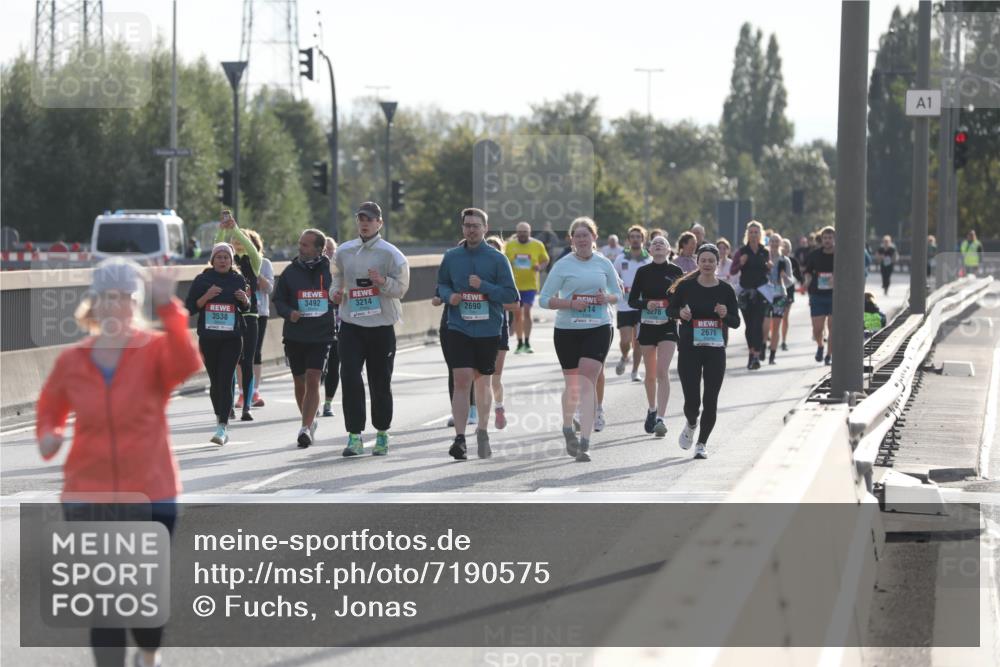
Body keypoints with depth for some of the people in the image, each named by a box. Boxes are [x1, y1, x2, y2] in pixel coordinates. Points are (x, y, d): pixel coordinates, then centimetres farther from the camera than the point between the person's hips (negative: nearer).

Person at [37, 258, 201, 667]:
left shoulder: (155, 350, -9)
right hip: (88, 498, 1)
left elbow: (186, 364, -33)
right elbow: (50, 407, 17)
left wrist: (168, 308, -44)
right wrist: (47, 435, -5)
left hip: (151, 495, -1)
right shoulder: (71, 362, -1)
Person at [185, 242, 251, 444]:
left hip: (232, 338, -1)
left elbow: (245, 308, 16)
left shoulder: (238, 280, 4)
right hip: (208, 337, 1)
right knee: (215, 381, 9)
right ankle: (220, 419, 28)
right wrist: (206, 297, -15)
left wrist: (245, 300, -7)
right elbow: (190, 307, 1)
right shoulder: (202, 280, 2)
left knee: (226, 380, -11)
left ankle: (222, 427, -17)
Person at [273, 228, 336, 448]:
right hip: (294, 336, 2)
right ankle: (309, 421, 32)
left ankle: (306, 428, -15)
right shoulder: (290, 271, 3)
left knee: (312, 380, -14)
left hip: (321, 336, -2)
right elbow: (277, 300, 7)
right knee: (299, 383, 12)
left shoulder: (330, 271, 0)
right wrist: (289, 313, -11)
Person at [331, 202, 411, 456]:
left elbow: (401, 287, -7)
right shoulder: (344, 251, 6)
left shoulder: (390, 254, -5)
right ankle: (355, 436, -9)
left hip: (381, 326, -2)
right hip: (351, 324, 2)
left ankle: (382, 434, 24)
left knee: (381, 382, 8)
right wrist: (336, 291, 2)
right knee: (350, 379, -10)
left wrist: (383, 282, -26)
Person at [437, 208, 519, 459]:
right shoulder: (451, 257, 4)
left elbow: (511, 295, -5)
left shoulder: (497, 259, -3)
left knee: (483, 382, 13)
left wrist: (483, 286, -18)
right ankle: (460, 438, -16)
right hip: (459, 329, 0)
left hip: (488, 331, 0)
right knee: (462, 381, -13)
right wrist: (449, 296, -6)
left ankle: (482, 431, 33)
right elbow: (441, 285, 17)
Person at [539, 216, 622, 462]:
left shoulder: (604, 264, 5)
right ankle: (567, 427, 39)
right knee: (573, 385, 10)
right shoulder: (563, 266, -1)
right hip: (567, 329, 0)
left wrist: (607, 298, -7)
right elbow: (544, 299, -1)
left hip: (598, 329, 0)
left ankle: (584, 442, -17)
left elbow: (617, 293, 16)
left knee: (587, 382, -13)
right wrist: (570, 303, -16)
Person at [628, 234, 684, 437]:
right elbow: (632, 300, 3)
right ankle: (652, 410, 34)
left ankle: (661, 418, -19)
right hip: (647, 325, 2)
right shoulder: (643, 272, 3)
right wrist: (646, 304, -16)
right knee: (650, 373, 12)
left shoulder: (676, 272, 0)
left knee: (662, 372, -14)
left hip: (668, 326, -2)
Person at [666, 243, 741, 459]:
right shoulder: (686, 286, -1)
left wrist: (725, 315, -16)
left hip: (715, 351, 1)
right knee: (692, 400, -5)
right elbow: (670, 309, 9)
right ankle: (691, 425, 30)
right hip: (689, 350, -1)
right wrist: (680, 313, -13)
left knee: (710, 401, -1)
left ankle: (702, 443, 17)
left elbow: (736, 322, 5)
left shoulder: (726, 290, 1)